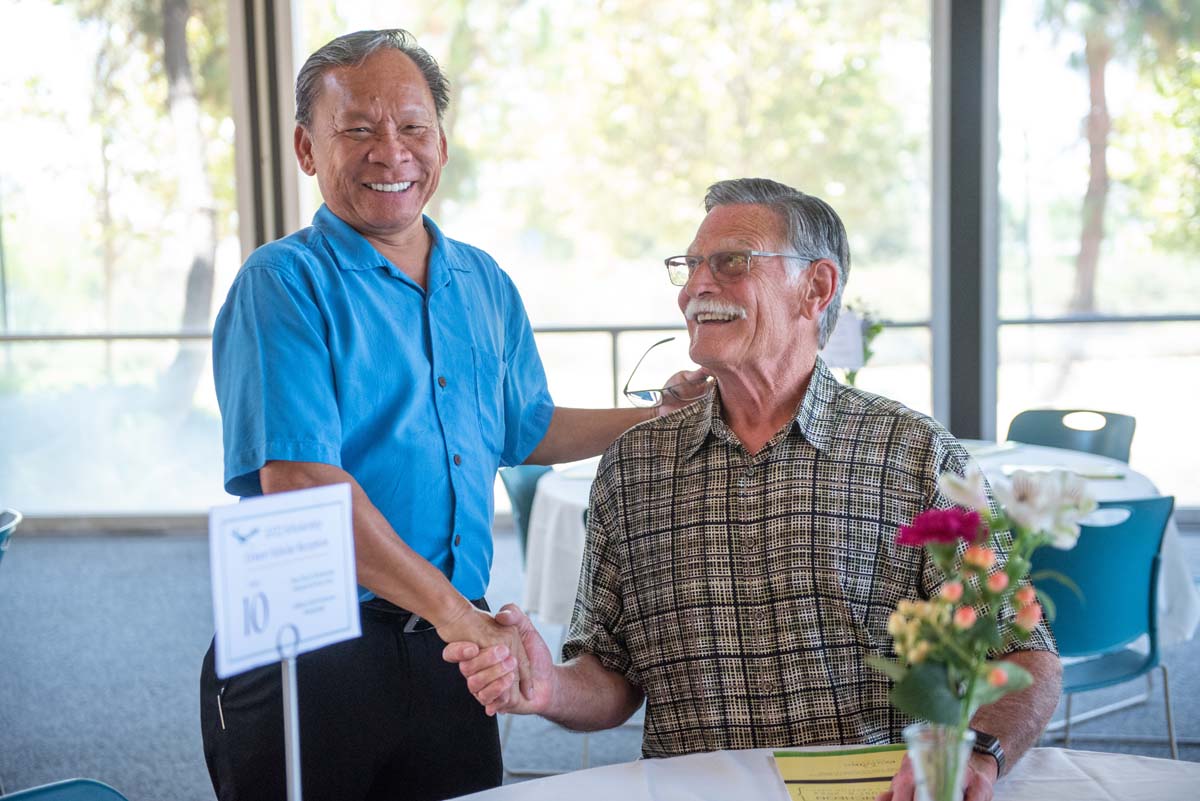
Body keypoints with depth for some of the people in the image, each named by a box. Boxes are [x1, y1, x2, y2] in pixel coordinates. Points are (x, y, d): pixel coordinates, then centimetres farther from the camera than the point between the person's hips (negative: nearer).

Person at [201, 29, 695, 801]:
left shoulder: (485, 283, 11)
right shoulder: (284, 283, -10)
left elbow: (525, 431, 24)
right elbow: (299, 481, -20)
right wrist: (453, 612, -23)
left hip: (452, 653, 6)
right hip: (309, 659, -5)